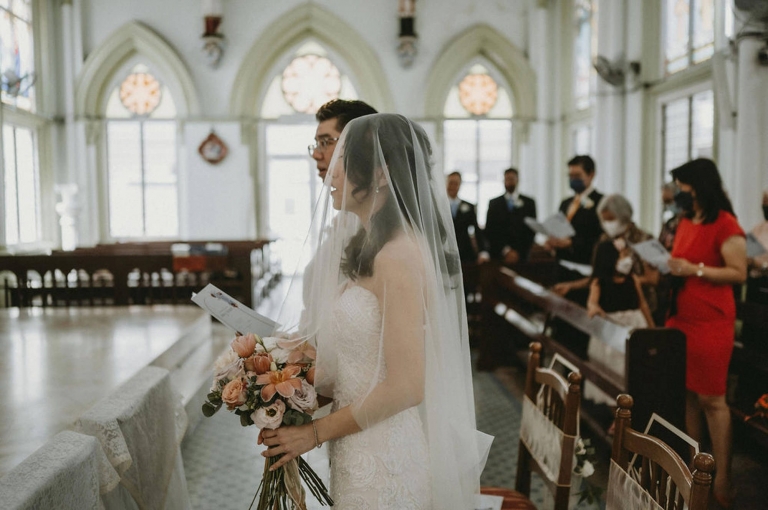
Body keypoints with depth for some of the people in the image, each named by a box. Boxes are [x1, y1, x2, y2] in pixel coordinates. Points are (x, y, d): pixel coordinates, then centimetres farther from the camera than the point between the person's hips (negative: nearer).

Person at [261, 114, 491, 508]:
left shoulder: (398, 254, -21)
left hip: (385, 464, -8)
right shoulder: (366, 249, 9)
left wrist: (316, 431, -12)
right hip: (362, 453, 8)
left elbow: (406, 386, -22)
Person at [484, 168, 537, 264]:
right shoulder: (494, 203, 10)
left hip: (520, 255, 0)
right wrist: (505, 251, -6)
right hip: (497, 255, 0)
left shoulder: (529, 203, 9)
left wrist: (518, 252, -6)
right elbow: (489, 232, 5)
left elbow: (531, 231, 4)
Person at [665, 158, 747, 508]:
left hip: (711, 322, -8)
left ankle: (722, 479, 7)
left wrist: (694, 270, -21)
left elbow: (739, 273, -15)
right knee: (685, 394, 9)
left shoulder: (725, 224, -12)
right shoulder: (685, 222, 13)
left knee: (711, 399, -3)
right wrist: (669, 266, 4)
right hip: (680, 317, 8)